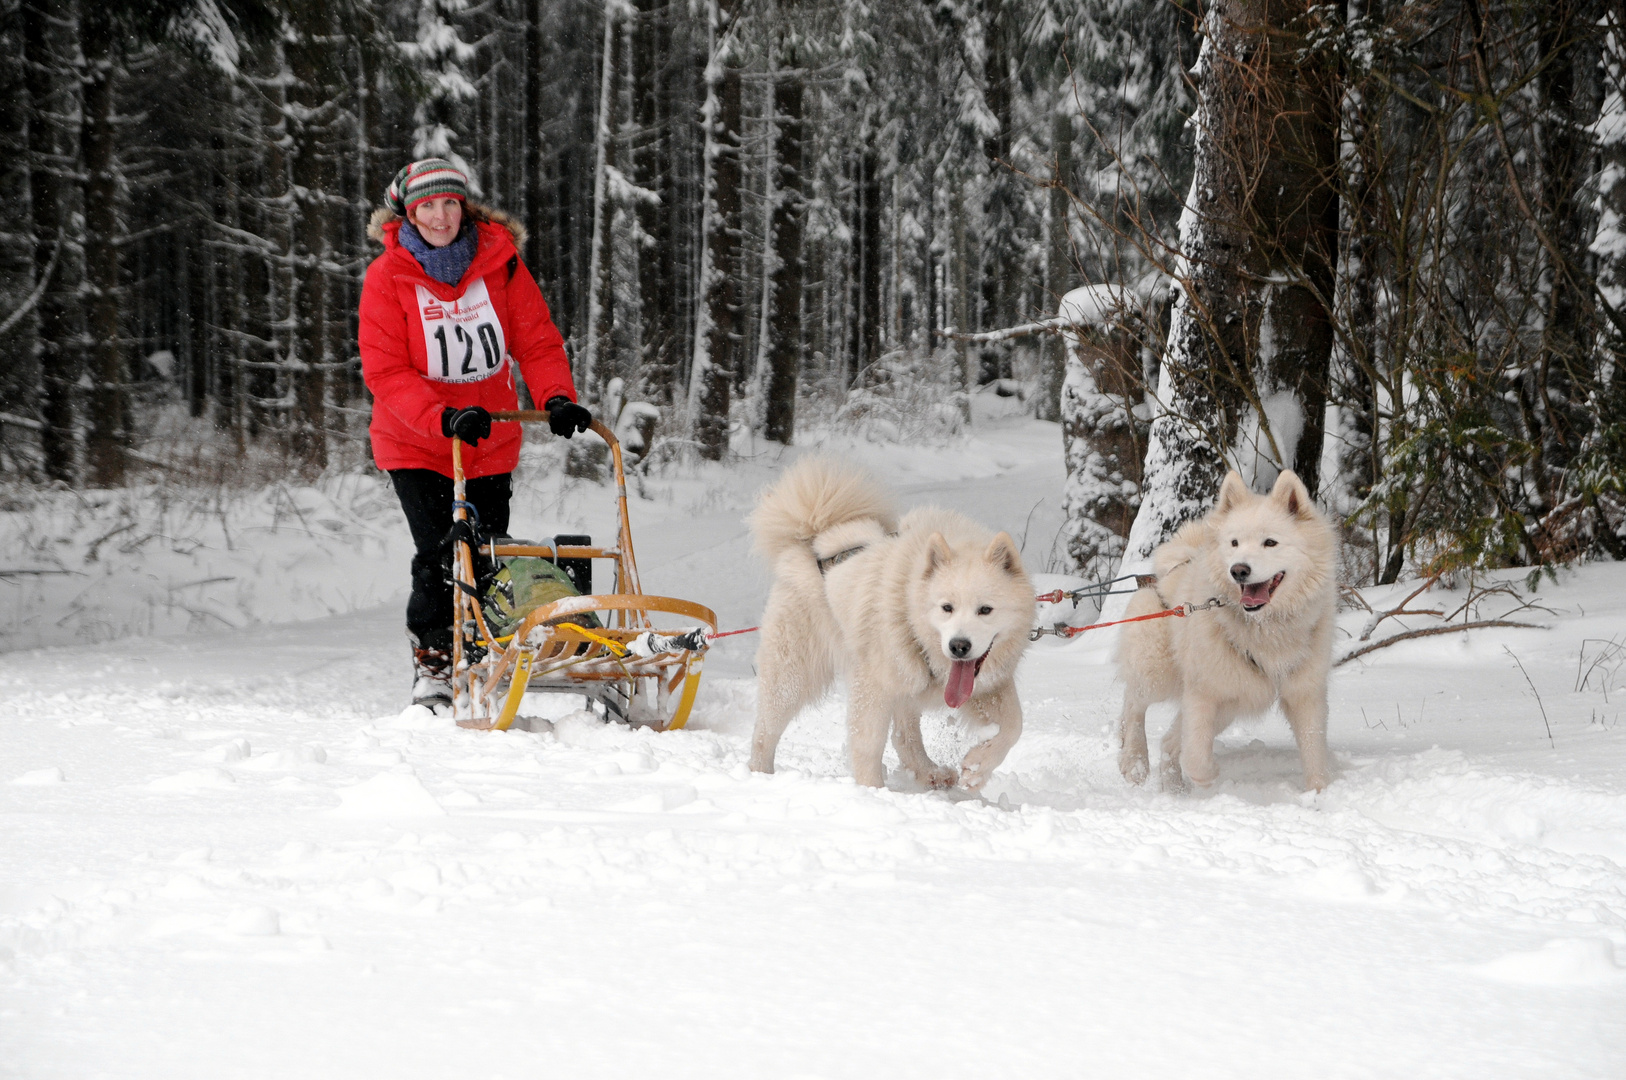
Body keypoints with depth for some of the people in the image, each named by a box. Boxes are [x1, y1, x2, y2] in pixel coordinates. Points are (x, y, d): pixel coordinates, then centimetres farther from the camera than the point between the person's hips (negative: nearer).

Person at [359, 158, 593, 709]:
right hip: (416, 444, -3)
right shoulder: (387, 276, -10)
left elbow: (537, 342, 0)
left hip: (492, 441, 3)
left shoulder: (500, 262, -3)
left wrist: (557, 397, -19)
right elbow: (385, 372, -14)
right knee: (439, 557, -14)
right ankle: (432, 664, 3)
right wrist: (442, 418, -28)